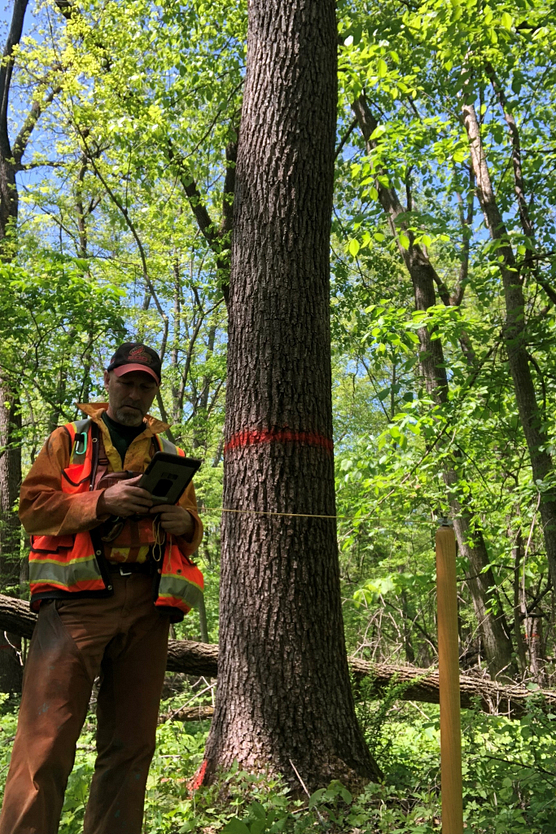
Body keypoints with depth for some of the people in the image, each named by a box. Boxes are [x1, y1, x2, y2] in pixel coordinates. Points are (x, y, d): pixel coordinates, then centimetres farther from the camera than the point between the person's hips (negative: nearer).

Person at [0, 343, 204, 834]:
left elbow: (192, 533, 26)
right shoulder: (69, 439, 16)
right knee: (48, 736, -9)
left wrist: (186, 523, 2)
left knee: (132, 743, 4)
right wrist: (103, 502, -11)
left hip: (147, 604, 3)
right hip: (80, 593, -3)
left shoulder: (169, 453, 24)